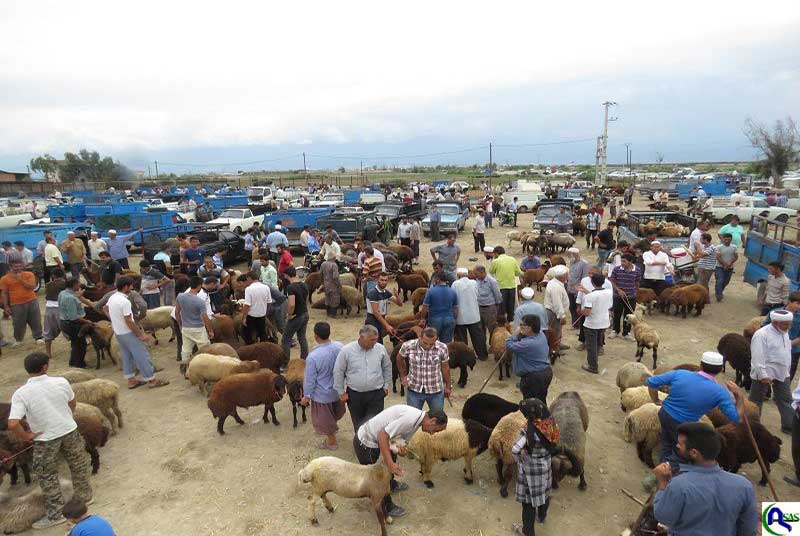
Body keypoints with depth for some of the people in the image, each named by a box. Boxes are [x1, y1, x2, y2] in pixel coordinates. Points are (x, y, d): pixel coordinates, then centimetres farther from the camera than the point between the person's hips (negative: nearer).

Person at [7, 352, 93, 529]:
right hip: (70, 431, 3)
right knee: (78, 464, 24)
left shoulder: (21, 393, -20)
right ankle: (84, 495, 42)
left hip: (45, 439, -2)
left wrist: (26, 436, -8)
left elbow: (12, 424, -27)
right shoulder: (61, 382, -11)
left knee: (47, 477, 16)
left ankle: (55, 514, 26)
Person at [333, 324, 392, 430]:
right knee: (358, 424, 16)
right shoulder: (346, 350, -13)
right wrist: (341, 392, 0)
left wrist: (386, 386, 11)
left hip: (376, 394, 0)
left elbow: (387, 368, 9)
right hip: (354, 395, 0)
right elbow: (338, 372, -3)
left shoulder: (380, 349, -8)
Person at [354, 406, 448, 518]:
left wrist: (403, 450, -18)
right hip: (365, 443, -9)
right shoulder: (411, 418, -29)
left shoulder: (416, 420, 2)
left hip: (374, 437, 9)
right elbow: (383, 435, -30)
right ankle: (386, 507, 32)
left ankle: (391, 485, 56)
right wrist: (390, 464, -28)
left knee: (392, 457, 30)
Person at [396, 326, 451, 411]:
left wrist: (448, 386, 11)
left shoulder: (442, 348, -16)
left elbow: (445, 368, 1)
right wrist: (403, 376, 11)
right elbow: (400, 358, 6)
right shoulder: (408, 346, -17)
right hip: (414, 390, 0)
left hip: (436, 391, 0)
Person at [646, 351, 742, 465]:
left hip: (664, 414, 4)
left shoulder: (680, 374, -14)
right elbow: (736, 418, -15)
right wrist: (739, 395, -7)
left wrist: (656, 401, 6)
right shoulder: (720, 392, -20)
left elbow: (651, 382, -10)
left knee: (667, 445, 28)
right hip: (682, 425, -4)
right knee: (680, 453, 21)